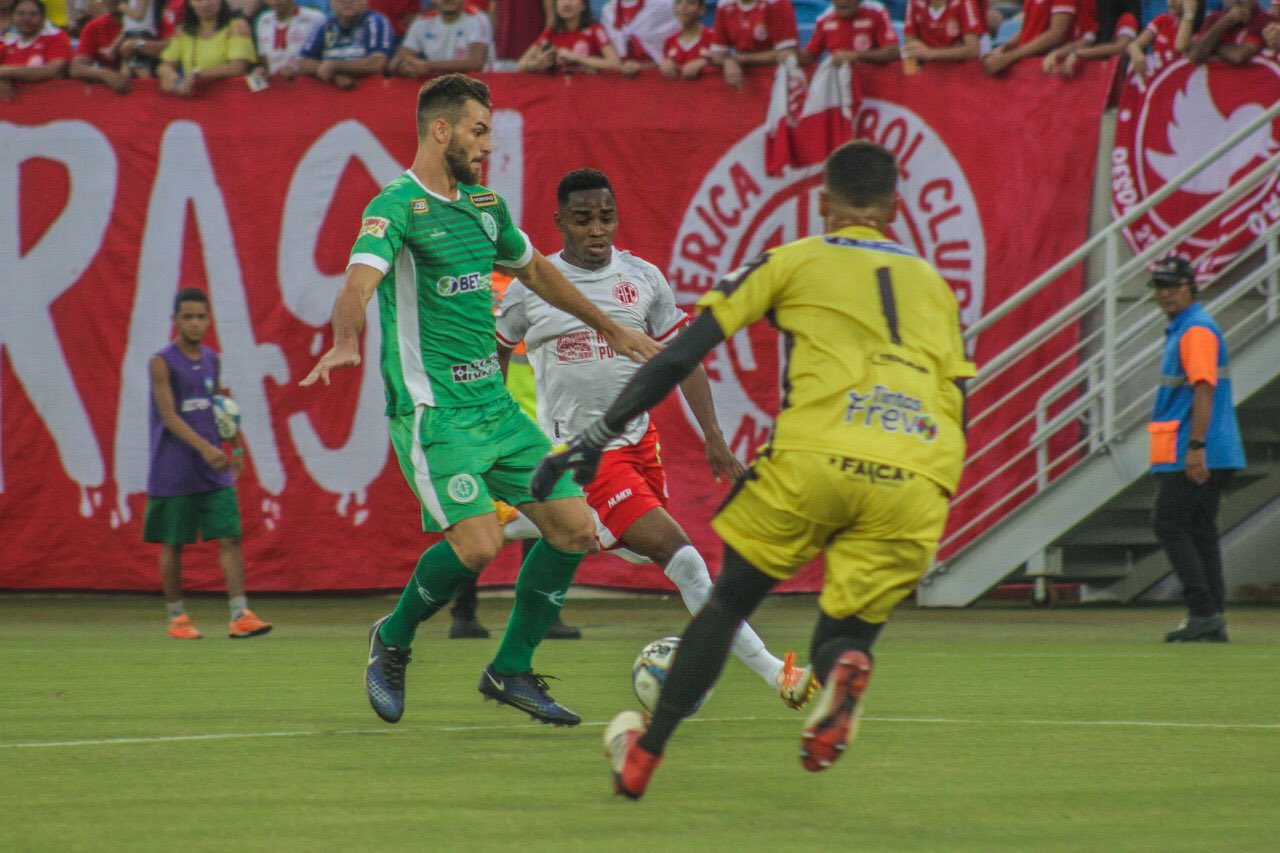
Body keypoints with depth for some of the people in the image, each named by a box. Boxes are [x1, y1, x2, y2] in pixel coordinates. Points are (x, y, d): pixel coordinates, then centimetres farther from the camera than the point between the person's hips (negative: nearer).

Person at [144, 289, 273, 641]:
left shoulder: (212, 360, 10)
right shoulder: (162, 363, -8)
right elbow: (169, 416, -16)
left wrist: (234, 447, 19)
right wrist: (204, 447, -26)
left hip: (214, 471, 5)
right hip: (173, 472, -5)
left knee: (230, 536, -5)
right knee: (173, 543, 4)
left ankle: (240, 616, -9)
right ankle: (177, 617, 15)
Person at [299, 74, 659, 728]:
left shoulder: (484, 203, 14)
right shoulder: (397, 207, -11)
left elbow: (534, 270, 32)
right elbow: (359, 282, -29)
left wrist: (609, 329, 40)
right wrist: (345, 342, -50)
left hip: (495, 404, 8)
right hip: (432, 411, -8)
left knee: (574, 528, 2)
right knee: (478, 541, -21)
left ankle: (511, 670, 15)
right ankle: (393, 640, 8)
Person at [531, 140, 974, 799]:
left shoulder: (793, 262, 18)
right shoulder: (934, 284, 28)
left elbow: (681, 355, 12)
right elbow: (956, 413, 23)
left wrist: (596, 439, 14)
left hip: (816, 457, -2)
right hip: (918, 481, 2)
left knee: (730, 600, 18)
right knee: (845, 633, 15)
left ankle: (644, 753, 18)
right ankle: (844, 668, -22)